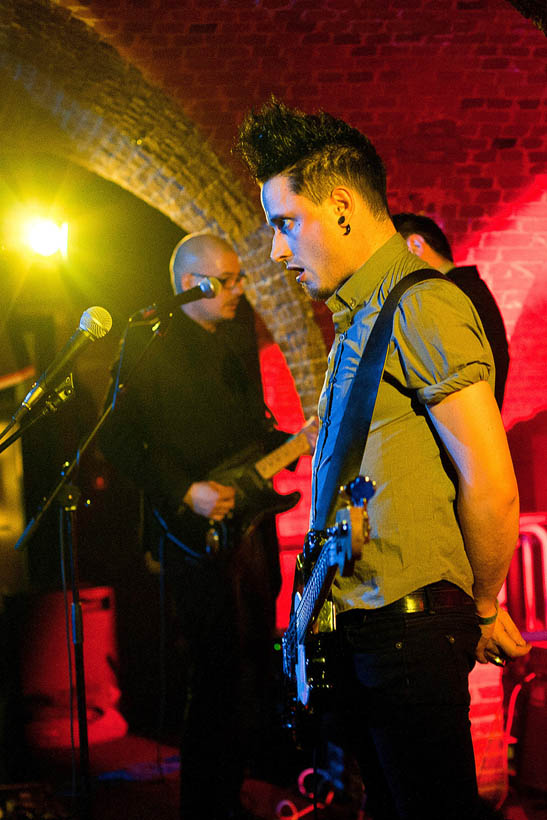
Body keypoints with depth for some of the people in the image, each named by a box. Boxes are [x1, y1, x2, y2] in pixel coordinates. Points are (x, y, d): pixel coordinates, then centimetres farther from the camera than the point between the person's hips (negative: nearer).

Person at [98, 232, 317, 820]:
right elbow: (120, 439, -14)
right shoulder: (150, 341, -9)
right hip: (197, 537, -8)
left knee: (253, 667, 15)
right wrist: (185, 492, -20)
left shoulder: (237, 336, 14)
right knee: (217, 678, -6)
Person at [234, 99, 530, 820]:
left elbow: (492, 487, -18)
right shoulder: (360, 321, 16)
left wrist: (482, 609, -6)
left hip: (408, 626, -9)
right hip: (359, 626, 9)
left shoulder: (422, 307, -15)